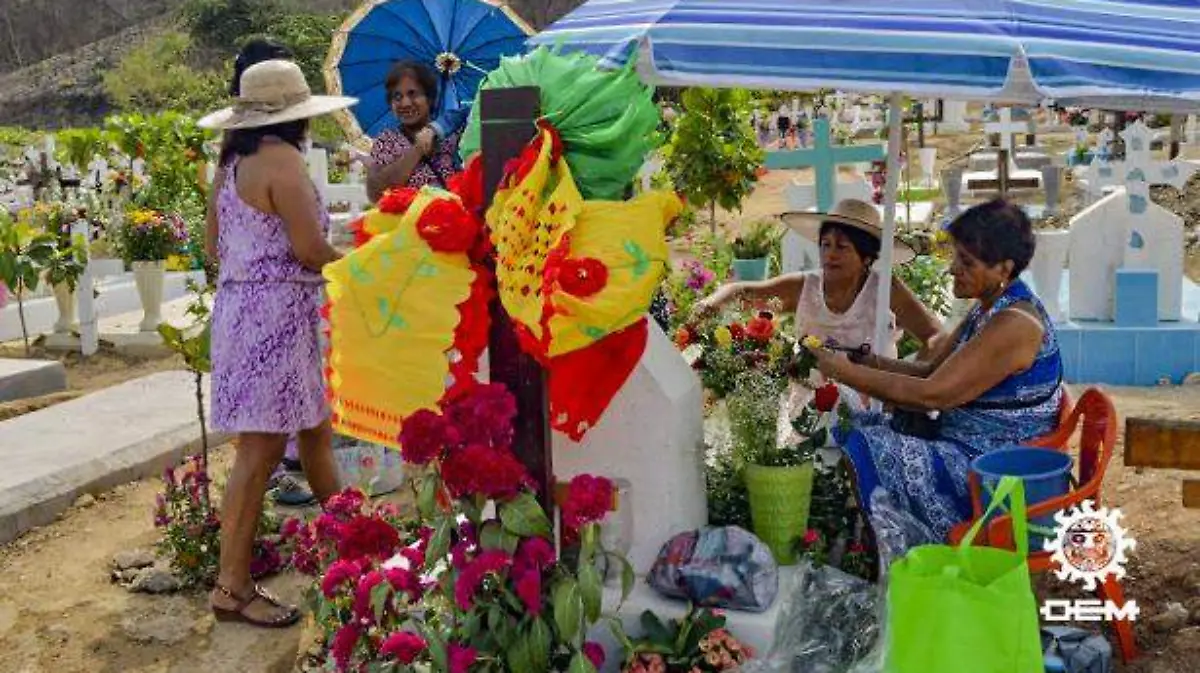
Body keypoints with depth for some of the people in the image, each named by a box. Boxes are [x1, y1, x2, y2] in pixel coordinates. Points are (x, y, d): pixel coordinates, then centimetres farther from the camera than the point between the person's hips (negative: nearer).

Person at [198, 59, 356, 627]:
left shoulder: (232, 164, 13)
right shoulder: (281, 158, -14)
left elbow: (219, 247, 18)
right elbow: (310, 251, -17)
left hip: (240, 304, 10)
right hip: (275, 313, -10)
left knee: (314, 428, 20)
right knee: (260, 450, -6)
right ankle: (232, 589, 0)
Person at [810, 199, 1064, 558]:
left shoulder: (1014, 323, -22)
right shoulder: (989, 310, 9)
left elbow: (932, 394, -25)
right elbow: (931, 371, 10)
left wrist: (846, 372, -20)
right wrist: (871, 362, -7)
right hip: (965, 442, 10)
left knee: (863, 451, -18)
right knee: (853, 427, 5)